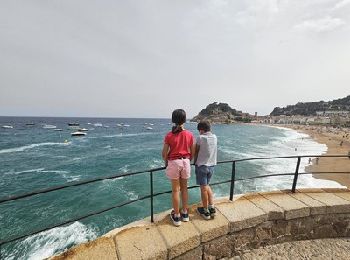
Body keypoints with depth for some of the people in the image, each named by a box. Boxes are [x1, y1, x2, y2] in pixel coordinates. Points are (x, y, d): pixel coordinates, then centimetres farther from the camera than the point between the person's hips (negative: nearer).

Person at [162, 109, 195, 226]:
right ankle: (185, 213, 34)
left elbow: (164, 153, -7)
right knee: (184, 188, 18)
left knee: (175, 190, 10)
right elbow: (192, 152, 2)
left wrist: (166, 162, 11)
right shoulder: (189, 135, -5)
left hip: (174, 162, -2)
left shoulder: (169, 135, -12)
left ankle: (176, 217, 25)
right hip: (185, 162, 3)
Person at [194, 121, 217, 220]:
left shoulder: (200, 138, -14)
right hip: (211, 165, 6)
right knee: (207, 186, 21)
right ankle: (212, 208, 22)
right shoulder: (215, 137, 2)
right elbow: (210, 151, 7)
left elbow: (196, 152, -7)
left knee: (204, 188, 6)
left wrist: (195, 162, 8)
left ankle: (206, 212, 19)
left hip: (202, 165, -6)